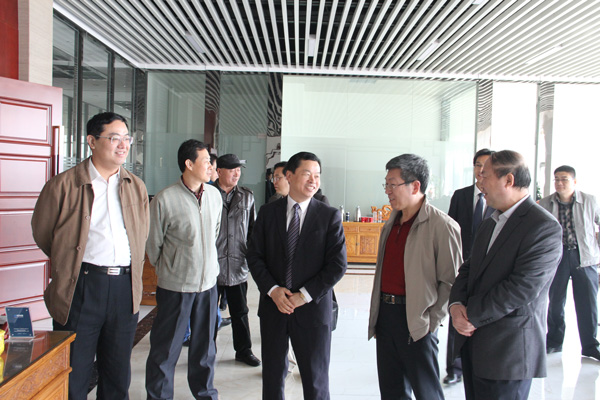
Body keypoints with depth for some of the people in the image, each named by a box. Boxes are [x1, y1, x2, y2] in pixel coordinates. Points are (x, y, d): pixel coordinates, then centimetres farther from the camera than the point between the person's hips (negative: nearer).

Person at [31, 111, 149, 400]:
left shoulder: (137, 187, 8)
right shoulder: (64, 185, -5)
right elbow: (42, 233, 5)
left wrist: (129, 270, 13)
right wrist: (71, 263, 11)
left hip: (126, 288, 4)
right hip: (81, 288, -3)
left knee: (118, 375, 17)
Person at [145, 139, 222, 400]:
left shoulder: (214, 195, 2)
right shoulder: (164, 199, -14)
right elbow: (153, 244, -3)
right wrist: (168, 271, 8)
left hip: (208, 282, 5)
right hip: (175, 286, -4)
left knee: (205, 344, 17)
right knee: (166, 348, 9)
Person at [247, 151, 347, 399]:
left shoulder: (330, 216, -5)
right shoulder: (267, 212, 2)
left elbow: (338, 265, -9)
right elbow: (254, 257, 2)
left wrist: (303, 295, -13)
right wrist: (272, 289, -12)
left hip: (312, 309, -2)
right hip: (273, 305, 2)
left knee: (316, 380, 11)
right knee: (272, 374, 18)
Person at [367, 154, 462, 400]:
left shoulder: (443, 226, -13)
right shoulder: (391, 223, 10)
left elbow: (450, 282, -12)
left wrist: (432, 321, -13)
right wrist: (377, 315, 13)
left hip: (416, 324, -7)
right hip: (385, 314, 7)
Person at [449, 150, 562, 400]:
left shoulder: (544, 227, -15)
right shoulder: (491, 223, 13)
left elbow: (523, 287, -22)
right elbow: (469, 268, 12)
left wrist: (472, 315, -16)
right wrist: (457, 304, -7)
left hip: (509, 351, -7)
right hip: (474, 343, 8)